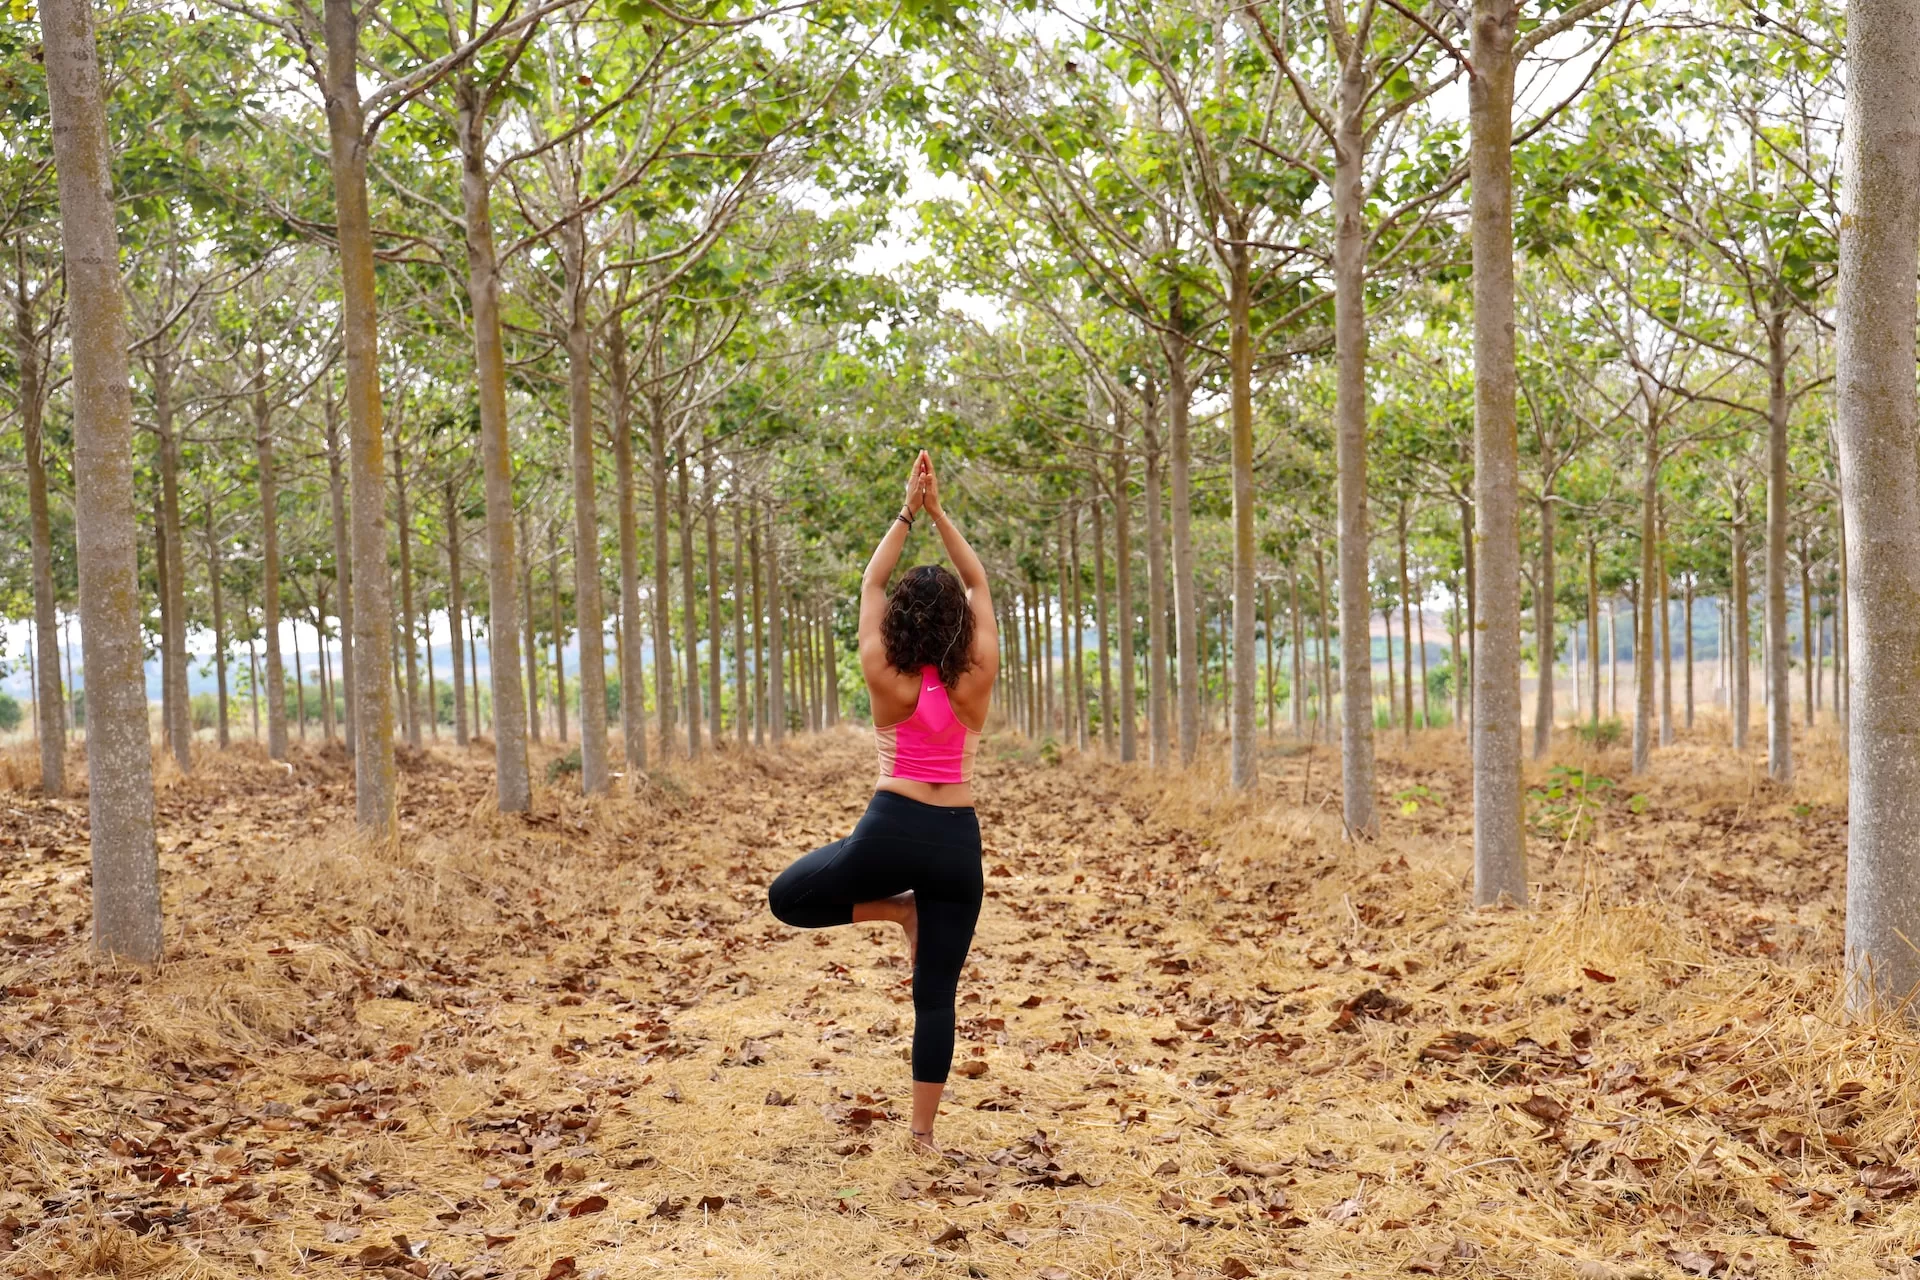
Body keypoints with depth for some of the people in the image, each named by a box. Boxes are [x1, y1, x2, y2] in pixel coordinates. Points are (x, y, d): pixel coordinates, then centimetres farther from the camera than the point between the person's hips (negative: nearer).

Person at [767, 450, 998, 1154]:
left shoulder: (885, 679, -5)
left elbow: (870, 584, 6)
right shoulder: (976, 680, -3)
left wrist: (907, 513, 8)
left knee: (788, 896, 21)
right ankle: (924, 1133, 11)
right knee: (937, 993, 9)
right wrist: (938, 512, 5)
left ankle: (898, 909, 7)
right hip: (958, 841, 2)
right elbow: (978, 586, 7)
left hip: (893, 830, -2)